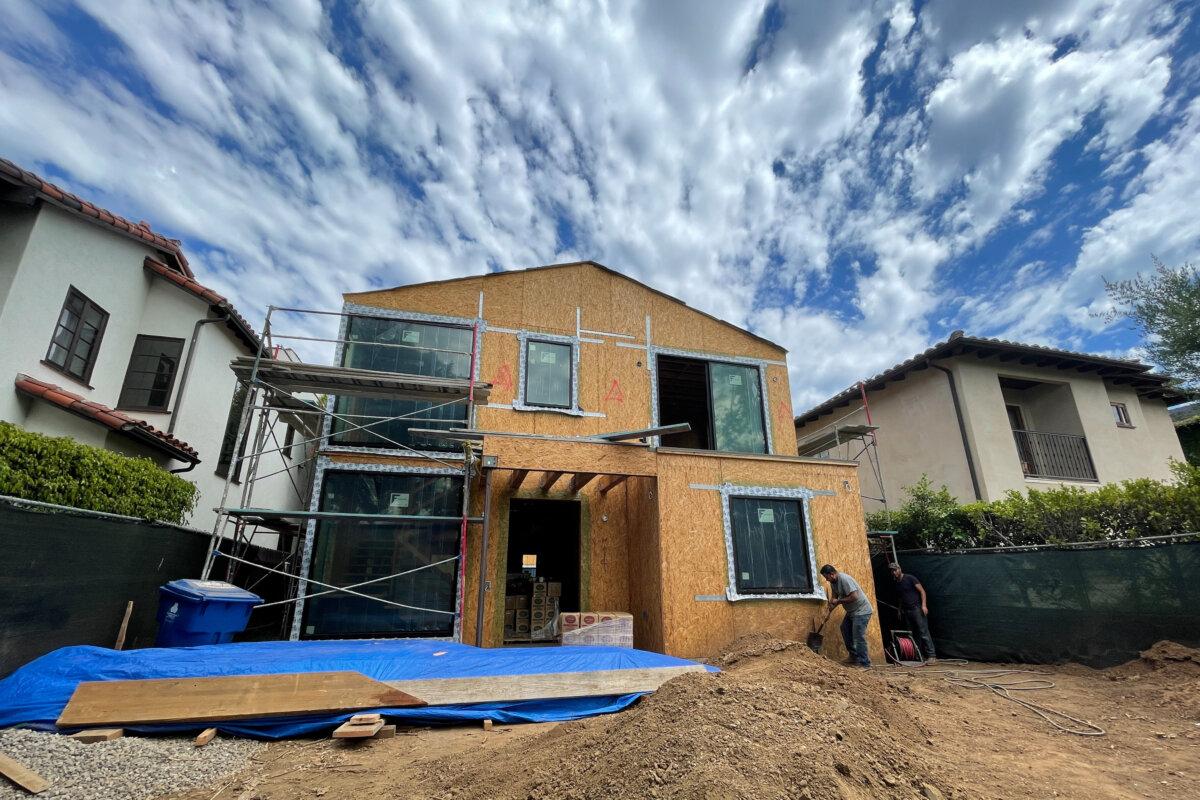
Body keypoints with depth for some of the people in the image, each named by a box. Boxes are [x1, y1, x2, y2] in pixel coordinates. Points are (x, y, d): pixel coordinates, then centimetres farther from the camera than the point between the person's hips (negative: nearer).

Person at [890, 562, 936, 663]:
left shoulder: (910, 578, -5)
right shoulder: (896, 584, 14)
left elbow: (922, 591, -8)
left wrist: (923, 605, -17)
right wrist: (900, 610, 17)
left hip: (917, 609, -7)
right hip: (906, 611, 7)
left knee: (924, 632, -9)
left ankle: (932, 656, -8)